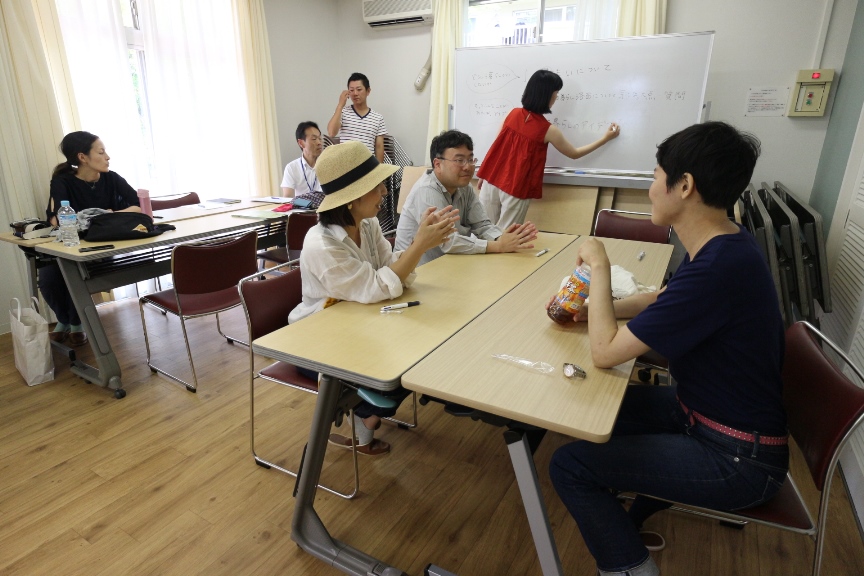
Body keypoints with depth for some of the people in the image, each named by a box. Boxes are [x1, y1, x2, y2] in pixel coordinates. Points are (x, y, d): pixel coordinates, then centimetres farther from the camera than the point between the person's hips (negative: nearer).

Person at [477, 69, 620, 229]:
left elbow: (497, 145, 6)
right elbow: (574, 154, 5)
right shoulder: (548, 130, -9)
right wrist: (605, 138, 14)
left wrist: (484, 175, 15)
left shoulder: (513, 113, 1)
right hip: (516, 189, -4)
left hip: (492, 180, 4)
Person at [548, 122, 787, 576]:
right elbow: (660, 301, 14)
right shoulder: (722, 246, -1)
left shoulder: (719, 267, -32)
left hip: (738, 458, -9)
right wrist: (592, 309, -1)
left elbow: (605, 352, -29)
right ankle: (631, 522, 36)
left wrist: (599, 267, -17)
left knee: (568, 466, -14)